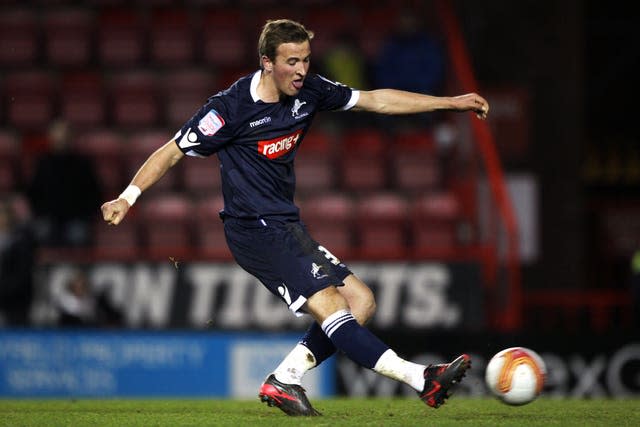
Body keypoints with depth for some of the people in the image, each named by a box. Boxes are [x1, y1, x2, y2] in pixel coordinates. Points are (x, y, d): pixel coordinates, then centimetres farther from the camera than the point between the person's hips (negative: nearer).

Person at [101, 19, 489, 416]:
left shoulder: (308, 91, 2)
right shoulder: (232, 107, -15)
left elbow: (375, 99, 10)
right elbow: (174, 151, -9)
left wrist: (451, 102, 9)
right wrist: (127, 197, -18)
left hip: (287, 227, 9)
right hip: (254, 230, -9)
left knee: (361, 300, 2)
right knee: (329, 305, -19)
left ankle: (283, 382, 1)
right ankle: (421, 379, -24)